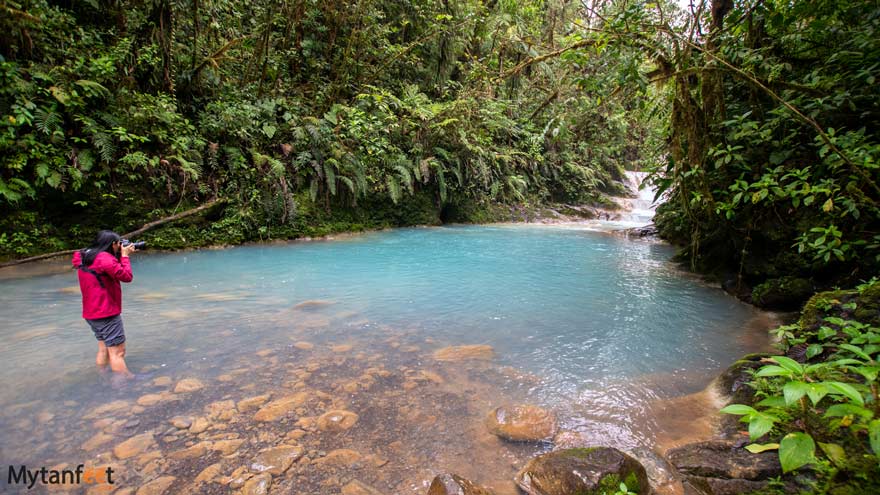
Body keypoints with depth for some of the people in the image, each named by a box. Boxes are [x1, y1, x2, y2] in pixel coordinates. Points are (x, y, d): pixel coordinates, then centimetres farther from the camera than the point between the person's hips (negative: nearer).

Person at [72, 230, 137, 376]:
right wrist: (125, 255, -6)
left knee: (104, 349, 17)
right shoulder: (104, 258, -19)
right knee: (118, 351, -7)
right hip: (107, 313, -10)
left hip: (92, 313, 10)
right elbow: (127, 276, -16)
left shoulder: (85, 258, 11)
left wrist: (121, 256, 8)